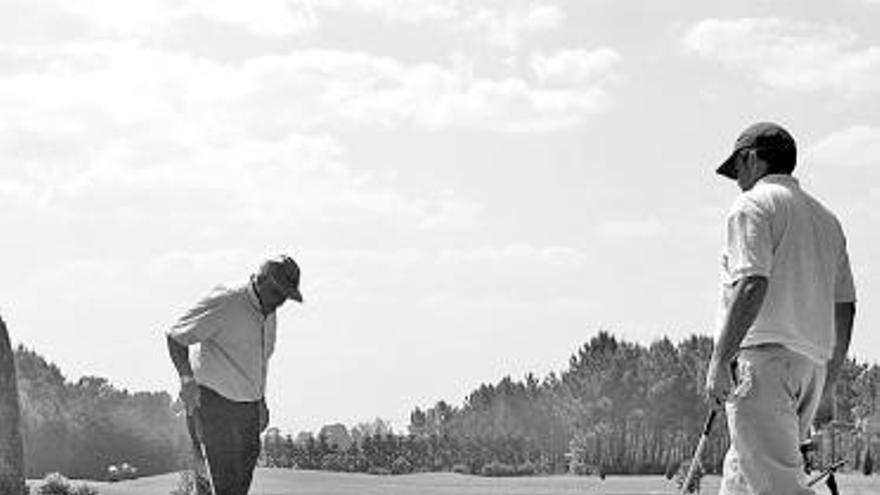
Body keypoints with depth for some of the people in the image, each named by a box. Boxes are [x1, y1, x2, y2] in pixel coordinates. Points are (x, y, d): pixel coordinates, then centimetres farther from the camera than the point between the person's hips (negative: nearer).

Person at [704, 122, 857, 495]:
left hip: (763, 356, -8)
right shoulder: (827, 219, 22)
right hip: (812, 365, 8)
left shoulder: (754, 204, -2)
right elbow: (845, 307, 20)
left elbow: (751, 285, -17)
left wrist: (719, 361, -18)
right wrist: (825, 382, 24)